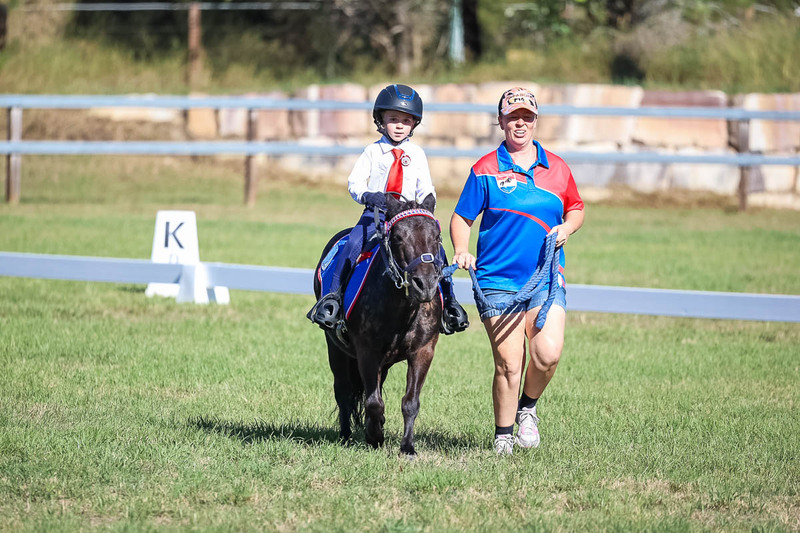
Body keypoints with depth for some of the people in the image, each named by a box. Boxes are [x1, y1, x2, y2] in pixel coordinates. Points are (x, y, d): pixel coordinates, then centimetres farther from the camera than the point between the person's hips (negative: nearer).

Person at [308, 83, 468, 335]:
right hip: (375, 212, -1)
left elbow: (425, 186, 6)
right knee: (354, 243, -26)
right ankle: (334, 295, -19)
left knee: (435, 248, -15)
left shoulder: (416, 153, 10)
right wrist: (366, 195, -24)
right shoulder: (373, 151, 6)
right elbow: (354, 181, -3)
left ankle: (449, 302, -4)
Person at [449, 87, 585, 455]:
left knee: (548, 353, -17)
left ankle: (528, 407, 13)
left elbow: (576, 209, 20)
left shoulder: (556, 168, 10)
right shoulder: (485, 170, 2)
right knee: (509, 364, -5)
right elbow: (461, 218, 4)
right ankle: (502, 437, 13)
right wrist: (461, 250, -14)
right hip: (497, 282, -2)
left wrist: (566, 228, -1)